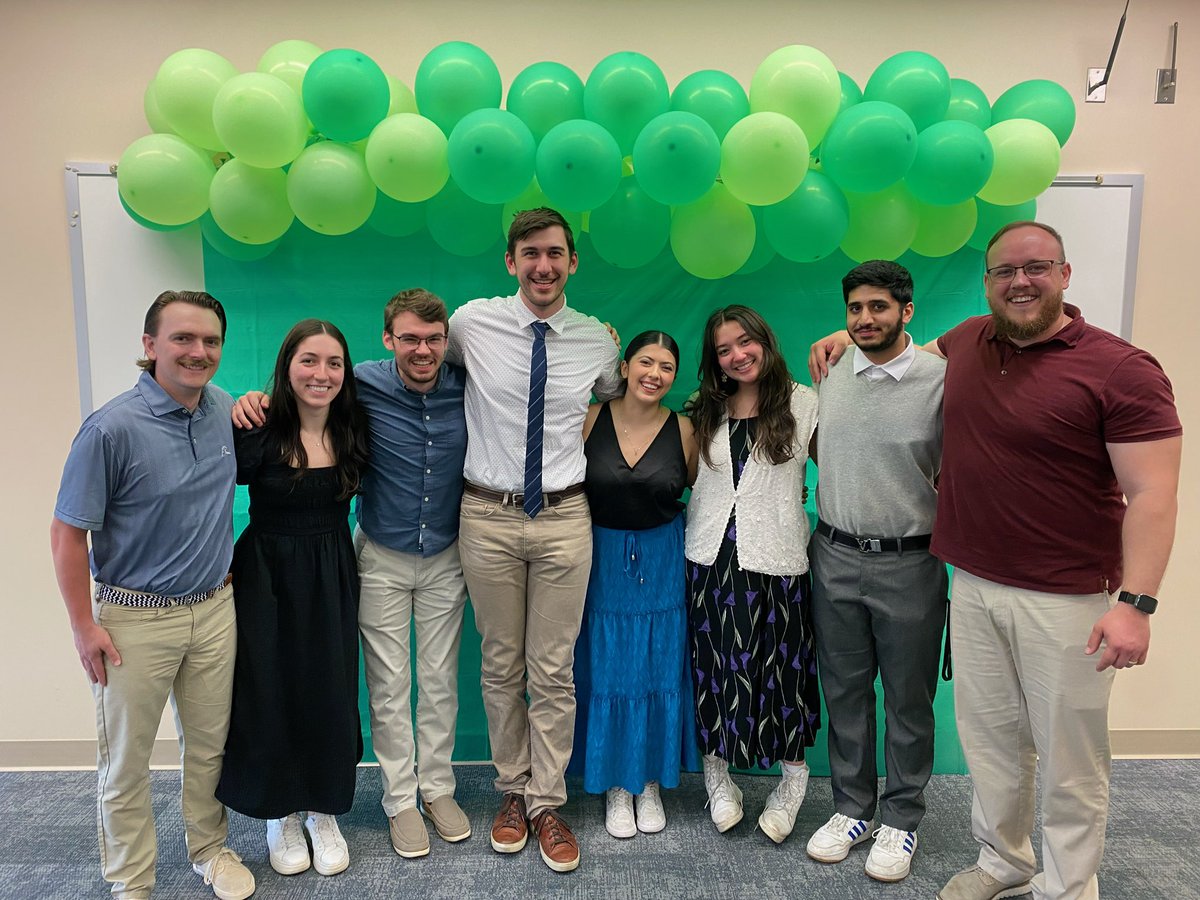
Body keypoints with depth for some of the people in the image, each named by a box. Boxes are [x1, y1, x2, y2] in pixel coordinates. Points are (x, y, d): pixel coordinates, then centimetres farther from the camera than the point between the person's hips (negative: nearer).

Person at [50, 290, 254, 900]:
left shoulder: (225, 411, -1)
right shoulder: (112, 428, -18)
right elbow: (67, 532, -13)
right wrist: (84, 626, -12)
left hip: (213, 609, 5)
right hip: (135, 620, -4)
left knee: (210, 745, 18)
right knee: (126, 762, 11)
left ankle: (209, 850, 39)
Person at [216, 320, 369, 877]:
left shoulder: (353, 432, -3)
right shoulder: (258, 434, -13)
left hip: (331, 581, 3)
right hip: (266, 578, -3)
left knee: (329, 696, 9)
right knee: (270, 697, 7)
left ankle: (323, 813, 32)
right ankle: (280, 816, 31)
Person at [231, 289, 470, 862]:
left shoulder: (467, 388, -10)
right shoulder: (364, 385, -15)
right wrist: (256, 398, -21)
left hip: (446, 557, 2)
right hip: (381, 558, -1)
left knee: (440, 680, 14)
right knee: (389, 685, 9)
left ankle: (437, 788, 33)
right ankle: (401, 798, 28)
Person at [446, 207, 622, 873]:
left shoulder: (598, 342, 2)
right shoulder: (471, 322, -3)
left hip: (564, 518, 1)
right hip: (488, 517, 0)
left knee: (554, 671, 7)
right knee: (501, 666, 12)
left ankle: (546, 804, 24)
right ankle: (513, 790, 31)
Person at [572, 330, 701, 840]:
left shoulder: (683, 431, -6)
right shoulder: (591, 419, -9)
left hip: (661, 562, 1)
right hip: (601, 558, -1)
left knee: (659, 669, 9)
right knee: (605, 670, 7)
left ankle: (651, 783, 30)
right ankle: (615, 786, 27)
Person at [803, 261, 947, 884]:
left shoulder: (942, 379, -9)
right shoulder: (830, 379, 5)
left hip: (909, 563, -4)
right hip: (833, 557, 4)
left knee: (908, 700, 11)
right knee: (844, 691, 15)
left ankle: (901, 820, 30)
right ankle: (851, 808, 32)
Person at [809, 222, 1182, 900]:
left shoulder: (1123, 370, -12)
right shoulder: (968, 342, 5)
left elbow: (1152, 494, -15)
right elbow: (921, 354, 30)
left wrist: (1135, 602, -22)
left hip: (1065, 599, -5)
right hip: (974, 586, 5)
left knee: (1068, 755, 9)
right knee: (990, 737, 18)